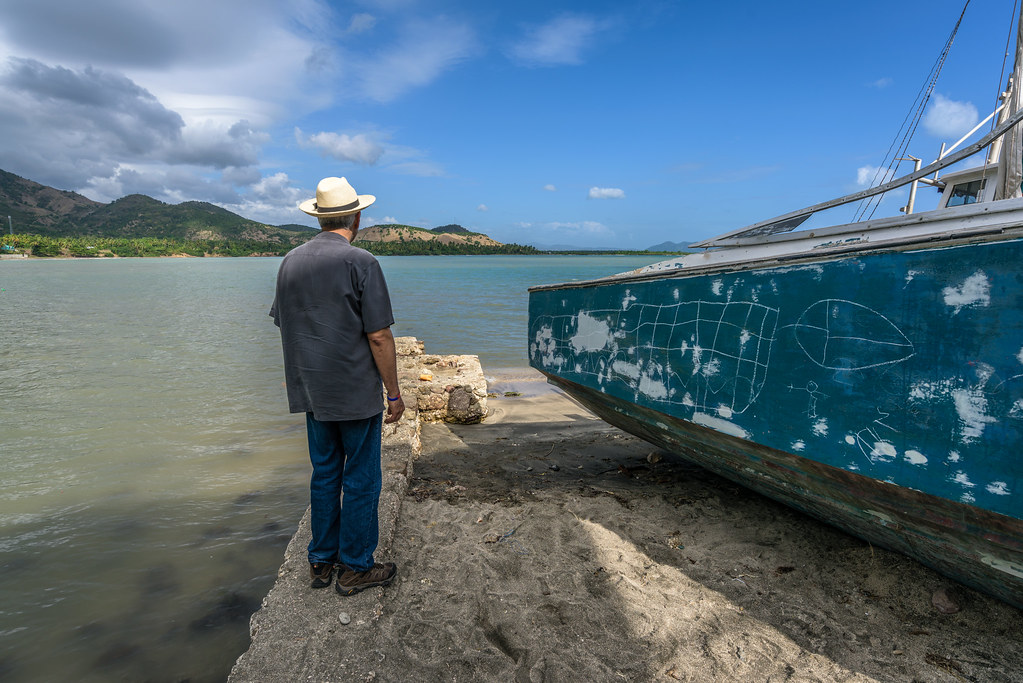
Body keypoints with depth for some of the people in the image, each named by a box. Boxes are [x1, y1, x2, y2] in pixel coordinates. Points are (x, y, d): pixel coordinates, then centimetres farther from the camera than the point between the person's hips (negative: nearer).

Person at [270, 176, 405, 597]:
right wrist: (394, 392, -8)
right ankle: (355, 569, 17)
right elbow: (379, 336, -16)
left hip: (312, 392, 6)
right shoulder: (360, 262, -14)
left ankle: (321, 562, 28)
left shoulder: (290, 261, 6)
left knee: (324, 474, 17)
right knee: (360, 479, 6)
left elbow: (284, 326, 13)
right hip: (357, 392, -6)